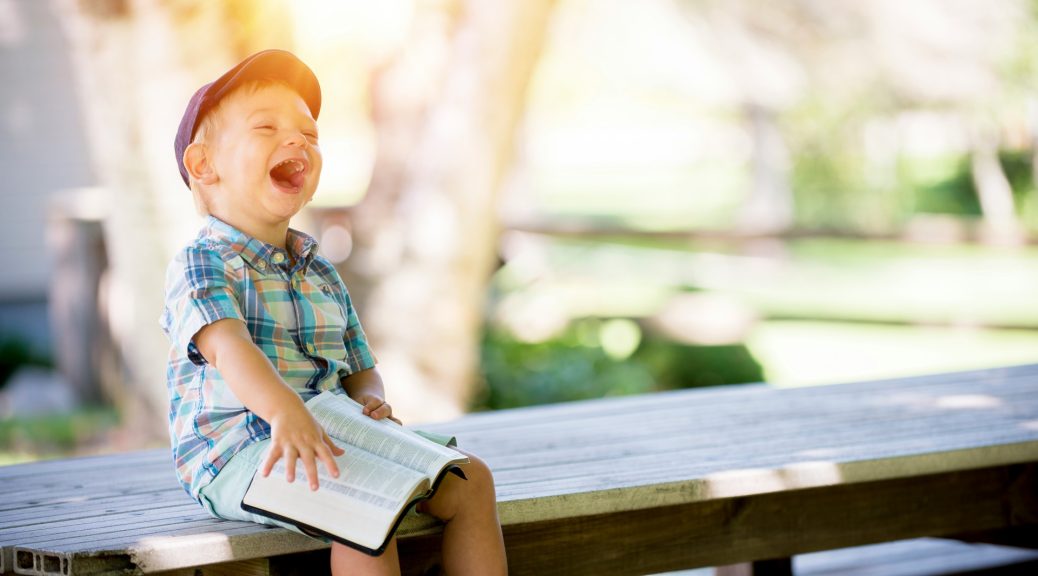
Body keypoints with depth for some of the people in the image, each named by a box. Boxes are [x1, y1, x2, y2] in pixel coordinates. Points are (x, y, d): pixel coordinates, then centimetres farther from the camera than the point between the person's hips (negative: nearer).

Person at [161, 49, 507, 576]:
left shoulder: (322, 276, 20)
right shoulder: (200, 265, -6)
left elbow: (360, 369, 22)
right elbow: (228, 347, -26)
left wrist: (369, 400, -5)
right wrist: (284, 411, -46)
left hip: (332, 442, 8)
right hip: (234, 453, -8)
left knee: (469, 480, -3)